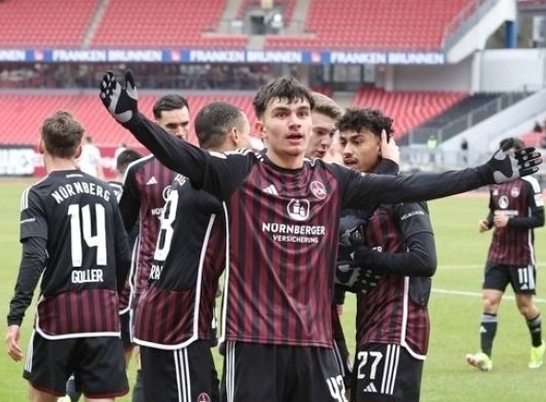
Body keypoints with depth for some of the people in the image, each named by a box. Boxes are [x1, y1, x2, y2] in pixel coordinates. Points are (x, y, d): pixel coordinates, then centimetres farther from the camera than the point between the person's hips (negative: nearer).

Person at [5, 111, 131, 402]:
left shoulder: (39, 195, -6)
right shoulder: (104, 192, 8)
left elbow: (34, 258, -17)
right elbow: (124, 258, 12)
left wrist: (15, 318, -19)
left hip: (59, 311, -3)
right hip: (103, 312, 3)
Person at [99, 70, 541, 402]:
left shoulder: (333, 181, 8)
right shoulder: (237, 173, -3)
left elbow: (407, 187, 10)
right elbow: (179, 153, -16)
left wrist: (488, 173, 8)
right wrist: (130, 115, -33)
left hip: (314, 340, 4)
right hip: (253, 339, -3)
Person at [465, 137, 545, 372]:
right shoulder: (495, 182, 8)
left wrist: (509, 221, -23)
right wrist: (488, 222, 2)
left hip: (521, 256, -5)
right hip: (497, 254, 5)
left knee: (524, 304, 6)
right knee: (489, 301, -8)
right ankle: (485, 356, -14)